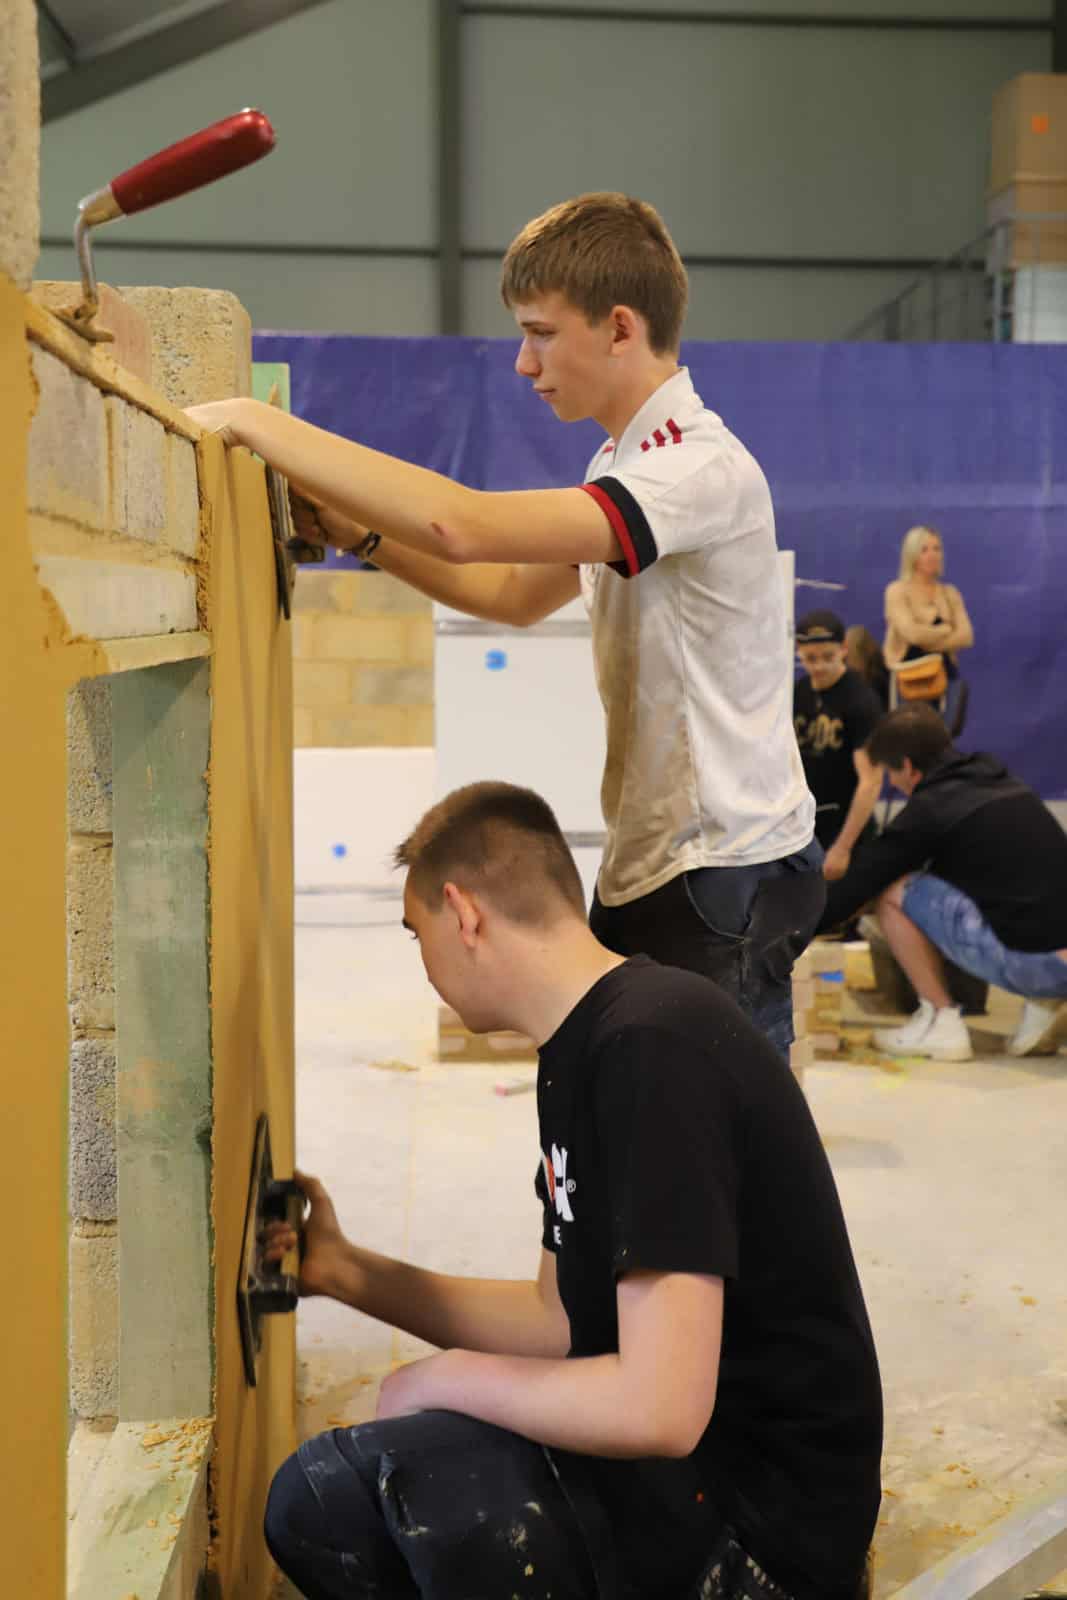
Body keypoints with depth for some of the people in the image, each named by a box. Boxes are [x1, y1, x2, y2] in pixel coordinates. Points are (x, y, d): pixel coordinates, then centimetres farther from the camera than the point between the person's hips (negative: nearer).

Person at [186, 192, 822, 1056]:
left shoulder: (705, 468, -20)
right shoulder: (625, 464, 14)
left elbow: (467, 525, -29)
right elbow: (518, 593, 21)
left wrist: (256, 422, -23)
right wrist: (360, 530, 7)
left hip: (727, 880, -9)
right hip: (644, 869, 9)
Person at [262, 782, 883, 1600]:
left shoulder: (653, 1049, -23)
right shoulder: (582, 1049, 9)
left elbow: (659, 1408, -28)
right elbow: (562, 1320, 15)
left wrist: (444, 1378, -12)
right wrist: (348, 1271, 14)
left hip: (763, 1523, -9)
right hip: (683, 1474, 9)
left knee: (409, 1463, -27)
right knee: (317, 1502, 2)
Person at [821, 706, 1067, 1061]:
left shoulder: (929, 808, -4)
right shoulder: (1004, 781, 18)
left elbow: (859, 883, 1)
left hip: (1029, 962, -7)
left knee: (892, 893, 2)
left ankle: (941, 1023, 6)